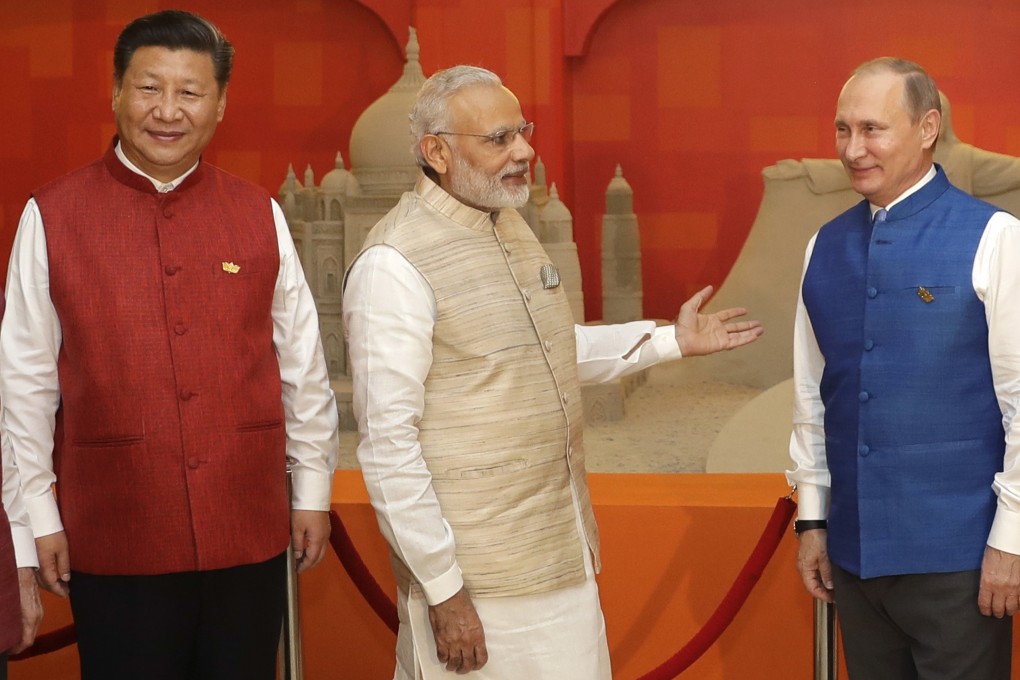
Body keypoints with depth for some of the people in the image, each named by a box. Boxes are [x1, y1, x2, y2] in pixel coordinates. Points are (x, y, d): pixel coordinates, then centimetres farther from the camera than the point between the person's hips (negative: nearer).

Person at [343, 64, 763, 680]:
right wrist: (442, 590, -18)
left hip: (562, 553, 8)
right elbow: (388, 442, -19)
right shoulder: (395, 265, -18)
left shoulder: (510, 224, 9)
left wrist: (669, 341, 18)